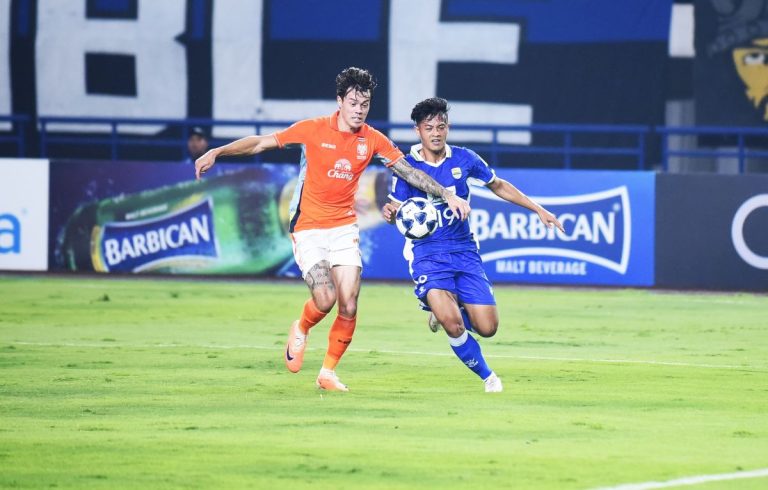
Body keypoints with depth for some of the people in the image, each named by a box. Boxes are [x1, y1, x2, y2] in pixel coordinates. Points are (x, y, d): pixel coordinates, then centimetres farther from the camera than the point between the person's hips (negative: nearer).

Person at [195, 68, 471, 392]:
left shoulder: (373, 140, 0)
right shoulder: (313, 130, -8)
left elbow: (410, 172, 6)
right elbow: (261, 143, -3)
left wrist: (447, 195, -1)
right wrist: (216, 152, -10)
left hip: (344, 228, 3)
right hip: (308, 229, -3)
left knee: (348, 306, -7)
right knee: (325, 298, -18)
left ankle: (328, 372, 12)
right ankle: (301, 330, 17)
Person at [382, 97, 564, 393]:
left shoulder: (464, 159, 0)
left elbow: (499, 186, 16)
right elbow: (396, 211, 3)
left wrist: (538, 210, 15)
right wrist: (389, 211, -22)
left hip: (464, 251, 3)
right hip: (427, 254, -3)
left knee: (487, 328, -6)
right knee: (453, 326, -23)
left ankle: (445, 311, 26)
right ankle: (486, 375, 3)